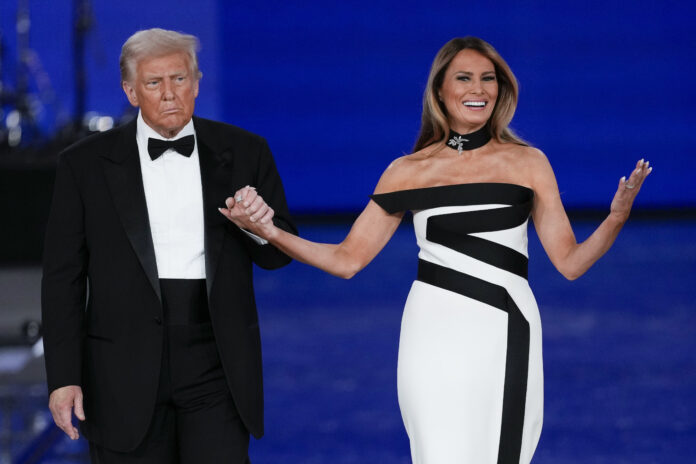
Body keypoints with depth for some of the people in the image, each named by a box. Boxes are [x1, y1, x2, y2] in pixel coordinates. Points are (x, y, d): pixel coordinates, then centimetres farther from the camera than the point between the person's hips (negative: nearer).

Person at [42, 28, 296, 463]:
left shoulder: (244, 152, 6)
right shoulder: (86, 164, 2)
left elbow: (279, 253, 11)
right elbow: (64, 277, 2)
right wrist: (64, 377, -4)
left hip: (216, 366, 0)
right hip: (126, 374, 0)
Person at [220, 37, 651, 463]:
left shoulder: (528, 163, 6)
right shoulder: (409, 171, 6)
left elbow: (570, 262, 3)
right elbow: (348, 259, 6)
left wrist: (616, 219, -15)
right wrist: (271, 232, -6)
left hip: (506, 337, 0)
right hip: (435, 335, 0)